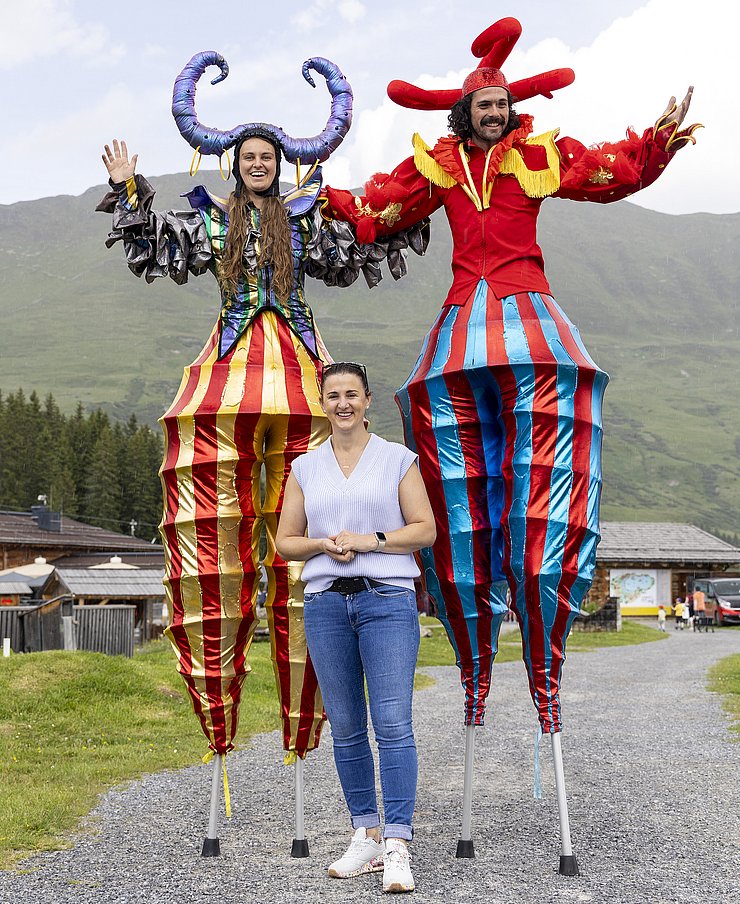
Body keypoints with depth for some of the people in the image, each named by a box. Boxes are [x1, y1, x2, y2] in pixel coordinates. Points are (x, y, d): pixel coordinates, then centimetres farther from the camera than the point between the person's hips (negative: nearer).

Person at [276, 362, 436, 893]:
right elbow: (285, 541, 14)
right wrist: (323, 544, -6)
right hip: (326, 603, 3)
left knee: (394, 724, -11)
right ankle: (367, 836, 17)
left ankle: (398, 846, -10)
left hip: (388, 600, -3)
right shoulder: (305, 467, 13)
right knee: (346, 727, 6)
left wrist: (370, 540, -11)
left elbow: (425, 529, 2)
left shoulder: (398, 460, 6)